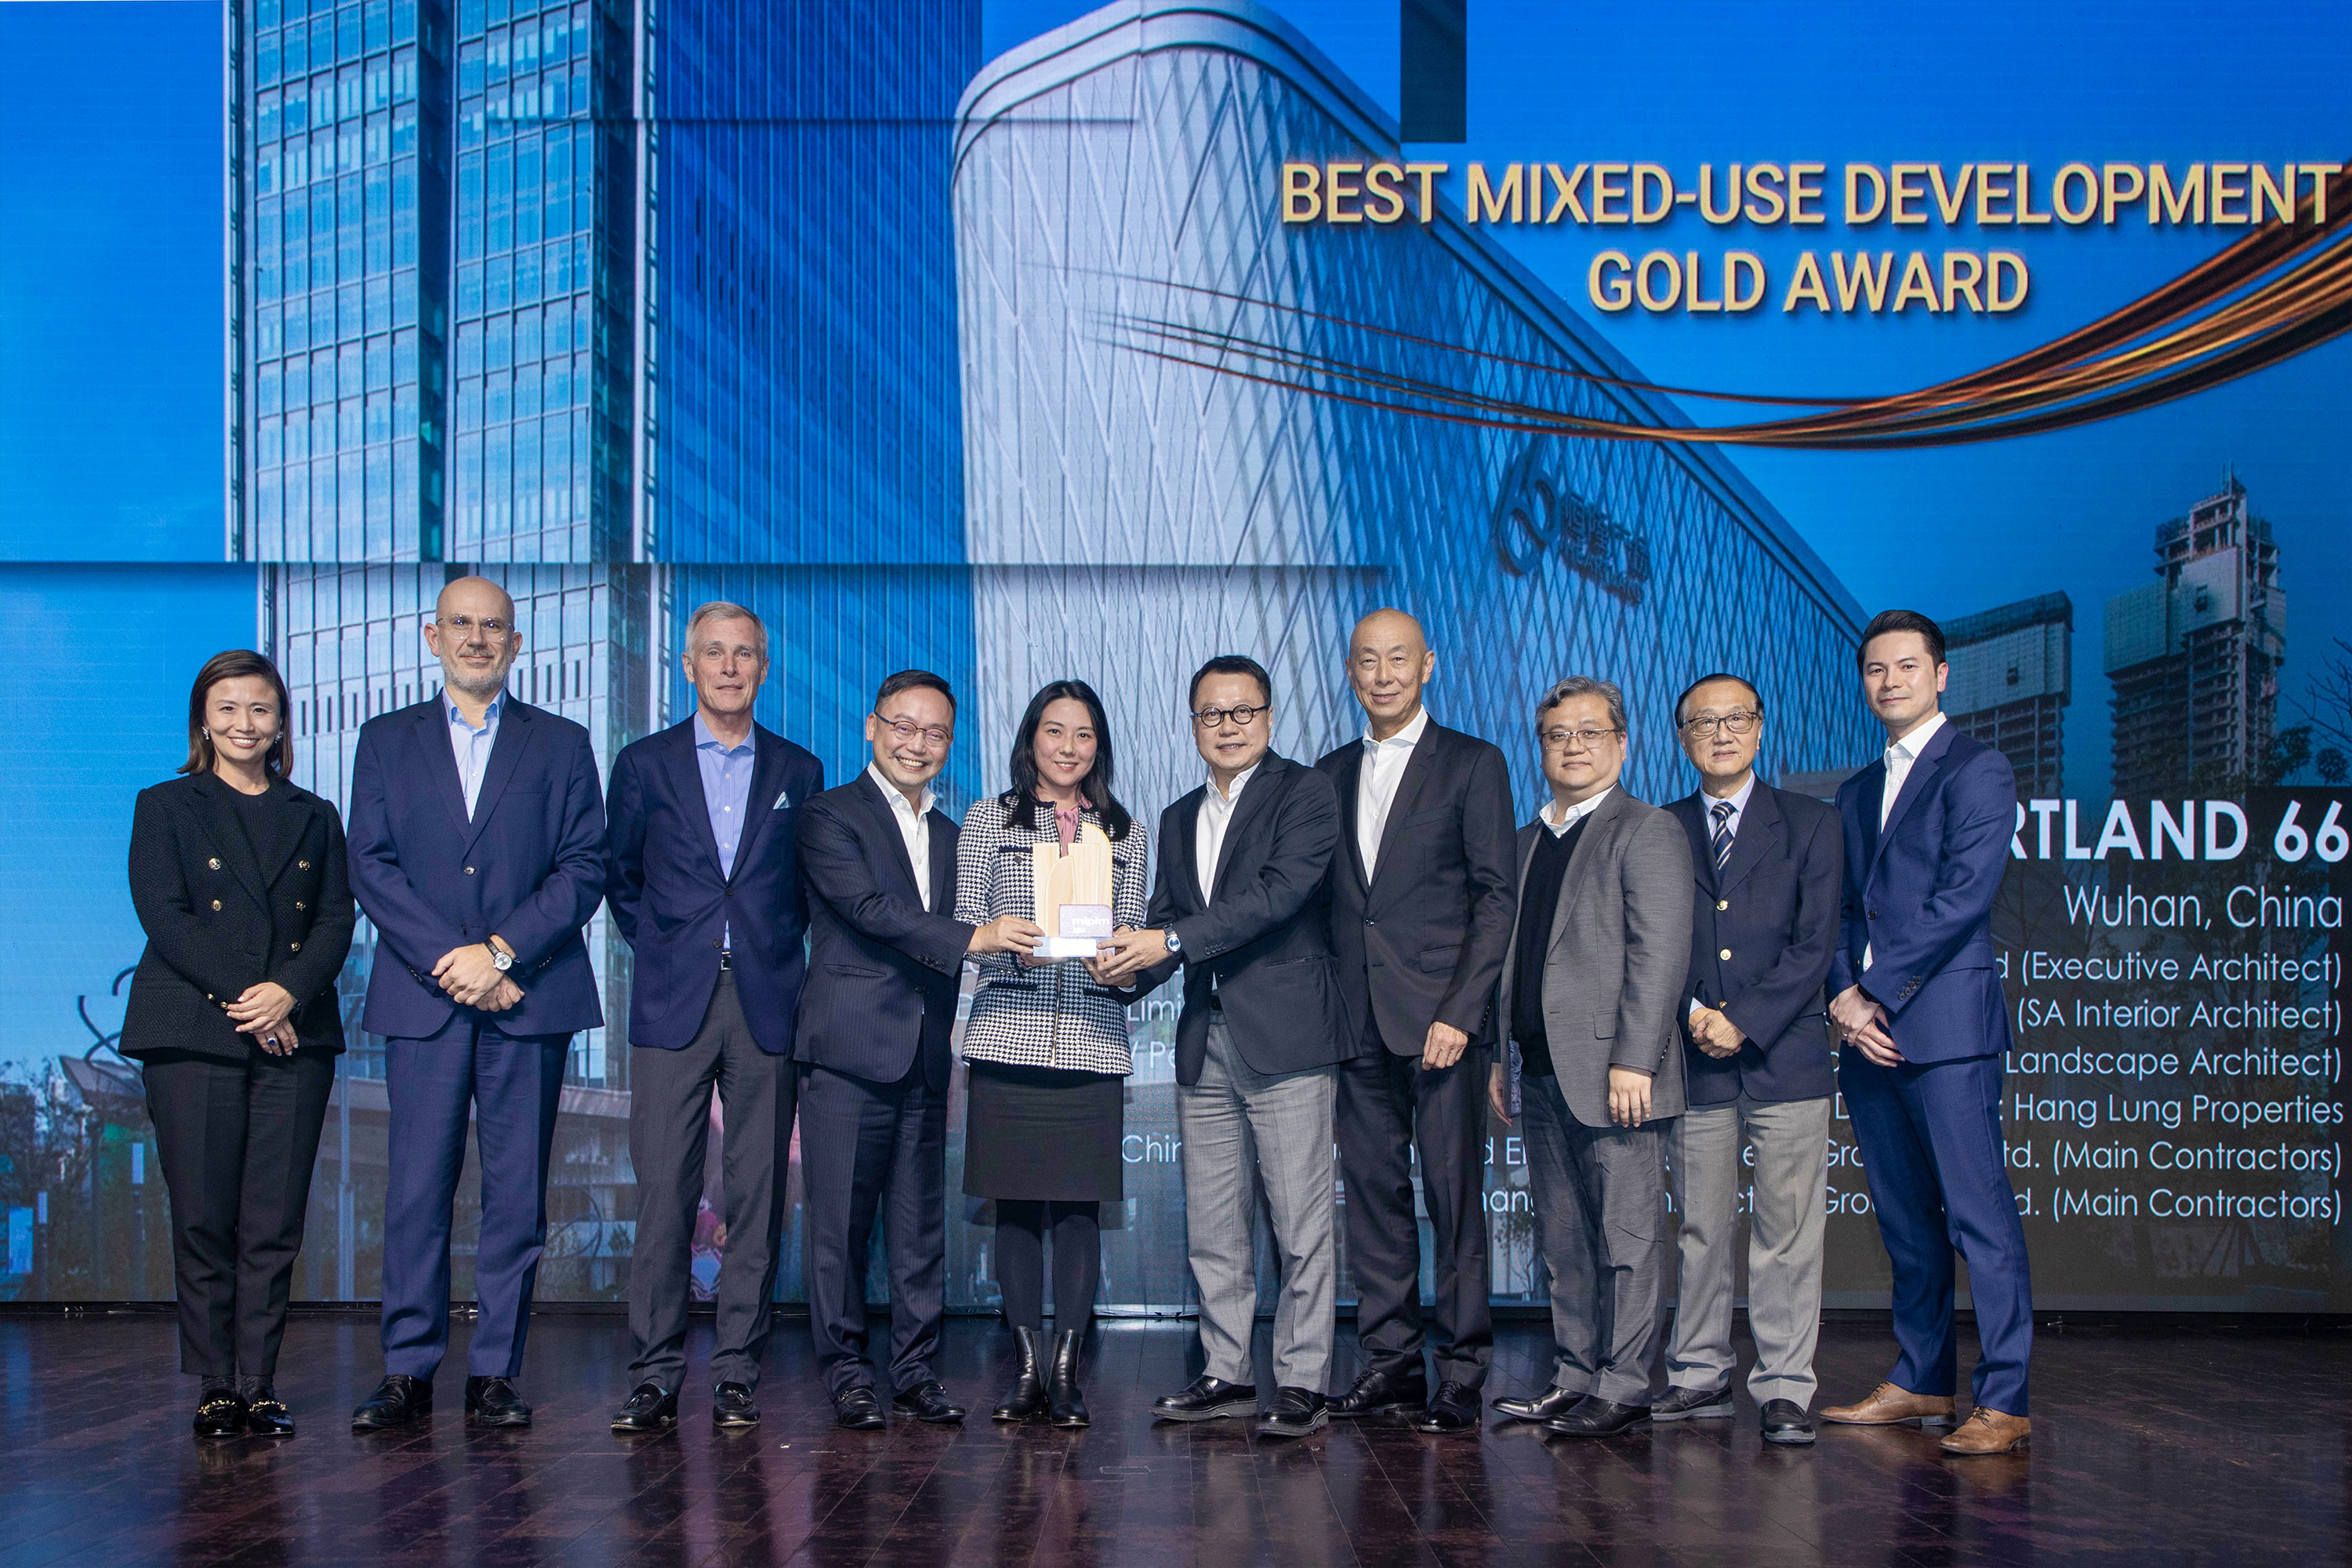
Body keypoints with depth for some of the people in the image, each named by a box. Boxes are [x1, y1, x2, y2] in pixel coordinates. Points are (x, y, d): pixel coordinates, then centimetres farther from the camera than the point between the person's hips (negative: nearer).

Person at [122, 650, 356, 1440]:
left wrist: (288, 992, -12)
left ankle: (260, 1386, 6)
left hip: (295, 1036, 2)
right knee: (203, 1220, -3)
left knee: (275, 1224, -1)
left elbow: (336, 924, 7)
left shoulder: (314, 818, 17)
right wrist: (241, 1000, -13)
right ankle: (215, 1388, 7)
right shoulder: (165, 807, 9)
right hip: (192, 1034, -2)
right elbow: (164, 917, -3)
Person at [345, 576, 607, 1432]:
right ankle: (407, 1372, 7)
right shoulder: (386, 740, 13)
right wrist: (447, 959, -10)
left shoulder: (561, 744, 10)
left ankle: (495, 1374, 7)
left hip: (528, 996, 0)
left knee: (517, 1192, 0)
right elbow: (370, 864, 3)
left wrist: (501, 952, -11)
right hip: (421, 998, 0)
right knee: (416, 1188, -1)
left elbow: (585, 867, 1)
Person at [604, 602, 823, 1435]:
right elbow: (619, 876, 15)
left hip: (767, 1002, 1)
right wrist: (659, 949, 7)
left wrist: (776, 949, 7)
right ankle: (655, 1375, 2)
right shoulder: (645, 763, 9)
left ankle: (737, 1373, 8)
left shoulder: (799, 771, 11)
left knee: (757, 1194, 1)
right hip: (673, 1002, -1)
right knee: (664, 1192, -5)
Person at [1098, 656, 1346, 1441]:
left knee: (1301, 1224, -4)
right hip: (1205, 1046, 7)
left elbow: (1280, 891, -15)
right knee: (1212, 1230, 9)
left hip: (1285, 1038, -6)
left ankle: (1301, 1383, 3)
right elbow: (1166, 921, 16)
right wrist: (1133, 961, -7)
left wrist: (1174, 940, -19)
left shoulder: (1305, 792, -1)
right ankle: (1227, 1375, 19)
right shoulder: (1178, 820, 20)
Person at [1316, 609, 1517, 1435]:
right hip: (1357, 1023, 5)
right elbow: (1325, 903, 16)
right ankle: (1390, 1361, 16)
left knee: (1455, 1197, -3)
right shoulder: (1331, 774, 15)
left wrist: (1459, 1013, -13)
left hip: (1440, 1018, -4)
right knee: (1373, 1193, 7)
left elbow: (1497, 899, -4)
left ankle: (1461, 1373, 5)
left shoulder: (1473, 764, 1)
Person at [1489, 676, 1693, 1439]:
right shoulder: (1525, 842, 19)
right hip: (1544, 1075, 7)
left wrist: (1634, 1060, -18)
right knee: (1564, 1239, 11)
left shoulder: (1647, 832, -3)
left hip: (1613, 1076, -7)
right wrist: (1498, 1055, 15)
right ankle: (1575, 1378, 18)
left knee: (1626, 1235, -2)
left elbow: (1660, 953, -12)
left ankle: (1623, 1388, 4)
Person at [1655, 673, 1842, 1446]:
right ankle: (1700, 1376, 16)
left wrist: (1745, 1023, -10)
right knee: (1700, 1230, 6)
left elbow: (1815, 943, -2)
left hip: (1784, 1056, -2)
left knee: (1787, 1234, -2)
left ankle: (1784, 1389, 3)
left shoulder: (1810, 824, 7)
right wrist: (1691, 1014, -8)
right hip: (1695, 1063, 2)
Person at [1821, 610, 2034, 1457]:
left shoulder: (1977, 770, -2)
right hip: (1869, 1033, 7)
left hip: (1947, 1023, -7)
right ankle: (1921, 1381, 19)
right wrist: (1843, 994, -3)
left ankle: (2002, 1402, -7)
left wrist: (1875, 992, -13)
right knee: (1905, 1219, 12)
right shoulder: (1856, 793, 21)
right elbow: (1844, 909, 16)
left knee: (1979, 1214, -8)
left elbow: (1963, 896, -12)